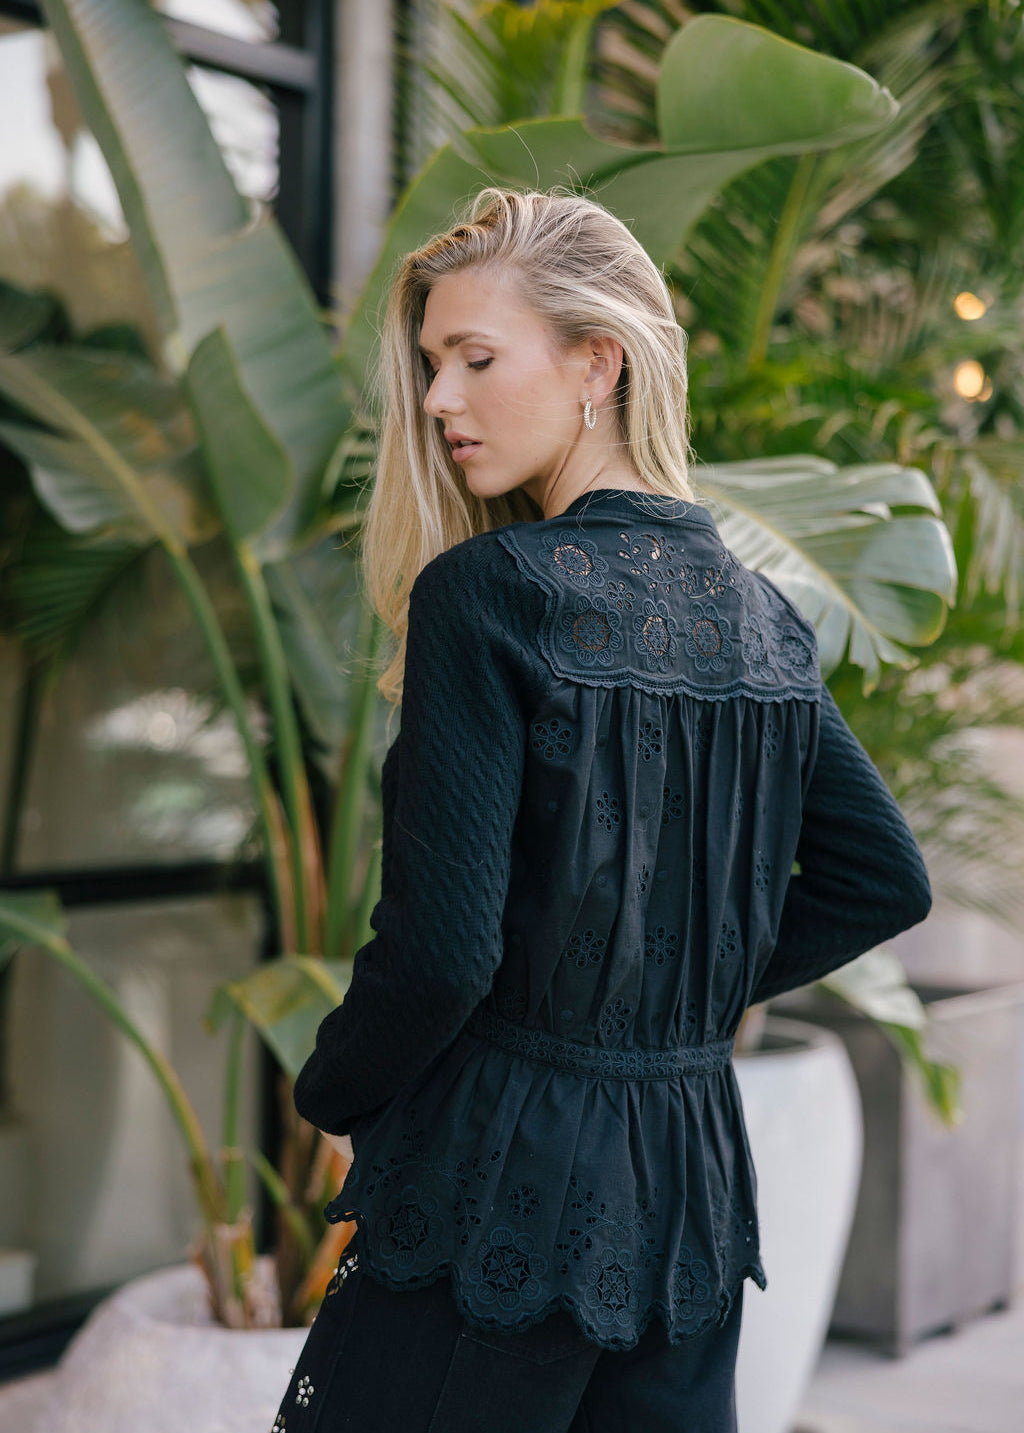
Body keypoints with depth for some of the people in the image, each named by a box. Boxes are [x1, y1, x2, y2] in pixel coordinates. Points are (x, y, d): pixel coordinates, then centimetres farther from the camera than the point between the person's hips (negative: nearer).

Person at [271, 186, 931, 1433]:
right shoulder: (757, 613, 5)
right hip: (695, 1188, 7)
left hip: (501, 1192, -7)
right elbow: (886, 883, 12)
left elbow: (441, 949, -20)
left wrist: (334, 1096, -2)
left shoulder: (487, 593, -15)